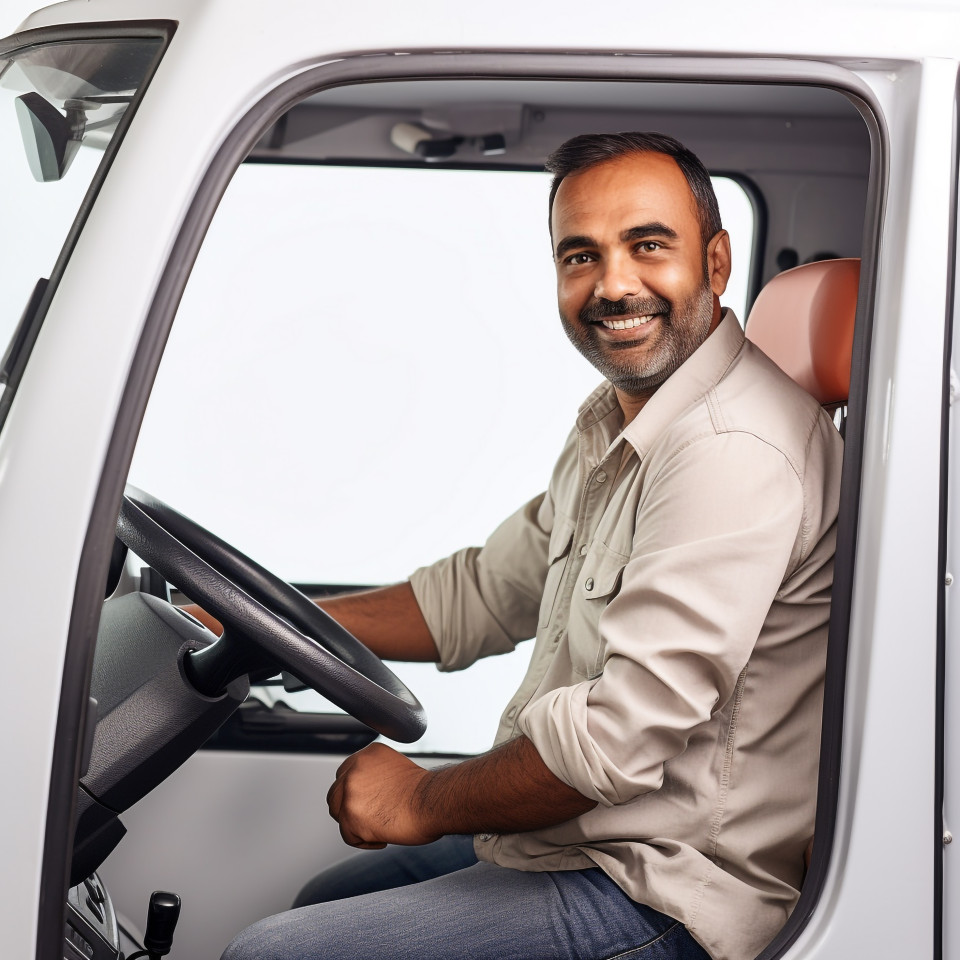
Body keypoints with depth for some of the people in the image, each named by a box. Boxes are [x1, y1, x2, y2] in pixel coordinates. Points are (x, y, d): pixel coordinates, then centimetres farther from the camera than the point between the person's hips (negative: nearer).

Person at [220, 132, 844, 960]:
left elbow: (623, 735, -28)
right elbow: (486, 593, 21)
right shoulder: (614, 425, 10)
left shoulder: (734, 451, -24)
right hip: (581, 838, 10)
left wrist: (425, 803, -13)